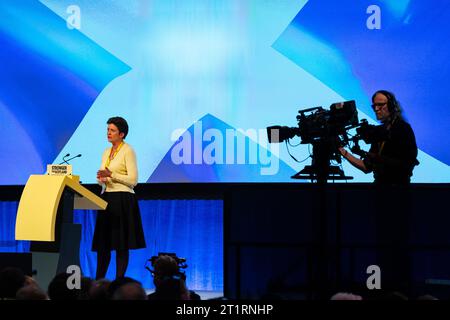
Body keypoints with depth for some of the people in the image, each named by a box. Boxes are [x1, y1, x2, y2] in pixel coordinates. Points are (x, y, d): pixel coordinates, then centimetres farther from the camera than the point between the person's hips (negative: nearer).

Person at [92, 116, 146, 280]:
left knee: (121, 245, -5)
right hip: (106, 199, 7)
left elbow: (133, 180, -13)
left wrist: (111, 174, -18)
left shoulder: (128, 151, -6)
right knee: (103, 243, 6)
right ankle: (98, 280, 9)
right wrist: (101, 179, -2)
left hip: (122, 200, -7)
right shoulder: (106, 152, 17)